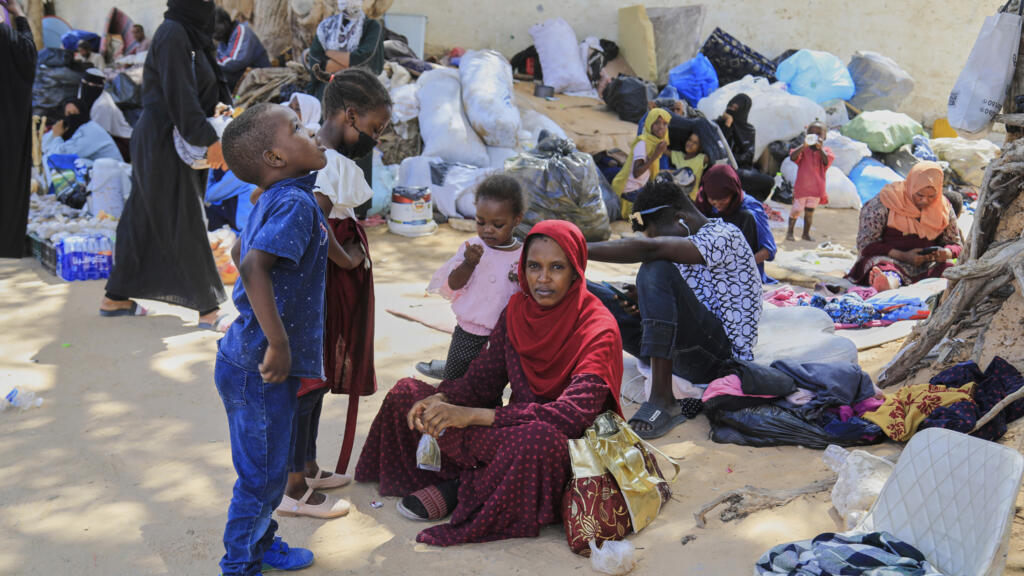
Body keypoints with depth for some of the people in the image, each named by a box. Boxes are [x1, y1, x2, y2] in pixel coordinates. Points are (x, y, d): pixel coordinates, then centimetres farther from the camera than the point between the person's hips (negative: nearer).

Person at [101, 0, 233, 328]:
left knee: (143, 221, 14)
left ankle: (115, 298, 24)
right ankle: (207, 309, 1)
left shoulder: (189, 33, 13)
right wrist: (209, 140, -22)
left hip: (163, 143, 10)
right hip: (163, 144, -10)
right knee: (184, 225, -5)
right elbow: (179, 95, -22)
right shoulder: (173, 33, -15)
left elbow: (201, 88, 18)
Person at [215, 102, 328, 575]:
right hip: (258, 367, -10)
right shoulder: (296, 203, -21)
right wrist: (278, 343, -30)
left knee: (267, 468, 25)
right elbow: (253, 267, -34)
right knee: (262, 474, 6)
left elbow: (241, 251, 24)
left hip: (251, 355, 10)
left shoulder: (272, 200, 8)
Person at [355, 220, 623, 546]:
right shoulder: (519, 309, 1)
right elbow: (482, 381, 4)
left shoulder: (598, 331, -18)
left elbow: (573, 414, -29)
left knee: (539, 438, -43)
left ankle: (461, 489, -16)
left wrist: (472, 415, -33)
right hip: (517, 428, 7)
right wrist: (439, 401, -20)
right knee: (406, 393, 1)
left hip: (571, 448, -6)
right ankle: (469, 482, -14)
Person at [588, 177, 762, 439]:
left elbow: (647, 249, -28)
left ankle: (663, 401, -32)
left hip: (721, 356, -8)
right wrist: (645, 302, -3)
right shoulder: (689, 244, 17)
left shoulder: (725, 236, -13)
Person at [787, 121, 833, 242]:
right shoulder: (803, 149, 0)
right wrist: (803, 146, -26)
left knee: (809, 212, 11)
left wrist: (820, 148, -22)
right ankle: (790, 232, 16)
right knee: (796, 210, 0)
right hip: (801, 186, -2)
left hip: (816, 188, 2)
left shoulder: (826, 150, 3)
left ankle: (806, 234, 23)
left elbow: (827, 162, -15)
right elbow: (792, 157, -17)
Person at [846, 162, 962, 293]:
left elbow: (956, 244, 18)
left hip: (928, 266, 5)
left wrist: (946, 253, -9)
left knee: (949, 266, -29)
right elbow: (865, 244, -6)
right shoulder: (883, 204, -4)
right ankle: (890, 281, -73)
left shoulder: (944, 207, 10)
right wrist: (904, 256, -17)